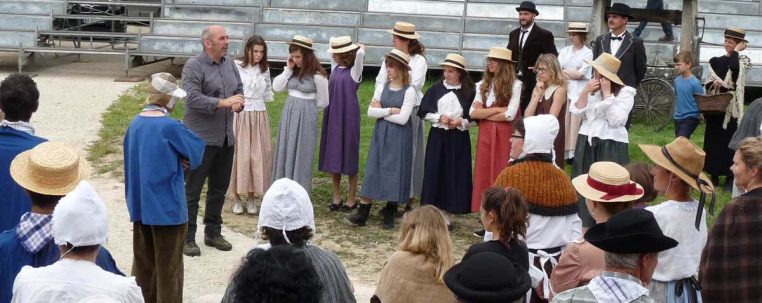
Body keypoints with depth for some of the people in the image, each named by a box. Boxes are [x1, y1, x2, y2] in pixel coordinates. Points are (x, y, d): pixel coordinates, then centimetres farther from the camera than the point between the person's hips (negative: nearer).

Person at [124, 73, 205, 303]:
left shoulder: (135, 124, 3)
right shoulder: (170, 126, -18)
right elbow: (197, 148, -6)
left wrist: (174, 161, 4)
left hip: (140, 205, 7)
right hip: (167, 207, -7)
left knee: (143, 263, 16)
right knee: (168, 267, 5)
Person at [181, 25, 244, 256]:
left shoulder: (229, 64, 10)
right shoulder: (194, 66, -12)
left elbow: (239, 89, 17)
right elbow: (192, 98, -21)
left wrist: (238, 103, -7)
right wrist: (223, 102, -28)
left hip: (225, 138, 7)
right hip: (201, 139, -7)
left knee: (219, 189, 16)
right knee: (192, 190, -1)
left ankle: (213, 232, 28)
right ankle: (187, 238, 4)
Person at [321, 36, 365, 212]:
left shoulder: (354, 71, -8)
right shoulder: (336, 68, 9)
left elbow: (361, 53, -25)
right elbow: (330, 51, 25)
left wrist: (359, 49, -4)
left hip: (348, 117, -6)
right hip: (332, 116, 6)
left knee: (349, 156, 1)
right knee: (333, 156, 8)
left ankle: (351, 199, 11)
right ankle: (336, 197, 18)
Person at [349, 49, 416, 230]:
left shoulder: (409, 91, -9)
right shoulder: (383, 87, 6)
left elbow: (402, 118, -16)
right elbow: (370, 111, 0)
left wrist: (381, 111, -7)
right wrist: (390, 110, -12)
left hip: (399, 138, -4)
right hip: (381, 134, 4)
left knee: (395, 173, 2)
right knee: (372, 171, 1)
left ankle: (389, 214, 14)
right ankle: (362, 213, 2)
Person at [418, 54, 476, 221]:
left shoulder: (469, 93, -1)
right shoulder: (436, 89, 3)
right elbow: (424, 112, 3)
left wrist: (461, 122, -17)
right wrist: (439, 117, -12)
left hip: (459, 138, -1)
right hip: (438, 136, 1)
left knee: (455, 174, 0)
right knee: (434, 173, 1)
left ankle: (449, 212, 8)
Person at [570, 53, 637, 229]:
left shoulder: (625, 92, -7)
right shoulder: (592, 89, 8)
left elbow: (616, 120, -17)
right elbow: (577, 112, 3)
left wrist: (607, 94, -17)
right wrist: (586, 92, -9)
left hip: (611, 146, -5)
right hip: (587, 144, 5)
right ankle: (585, 223, 18)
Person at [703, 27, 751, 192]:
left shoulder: (743, 60, 0)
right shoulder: (716, 61, 12)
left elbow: (734, 67, -25)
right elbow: (707, 84, 10)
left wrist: (736, 51, -11)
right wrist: (714, 83, -12)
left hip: (732, 108, -4)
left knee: (729, 141, -4)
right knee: (712, 140, 6)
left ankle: (730, 177, 3)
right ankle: (714, 175, 15)